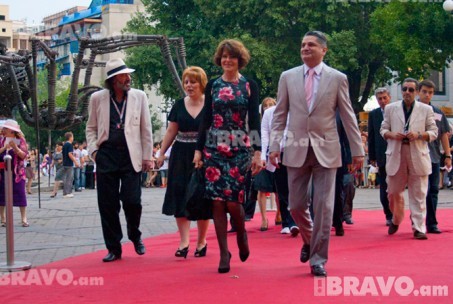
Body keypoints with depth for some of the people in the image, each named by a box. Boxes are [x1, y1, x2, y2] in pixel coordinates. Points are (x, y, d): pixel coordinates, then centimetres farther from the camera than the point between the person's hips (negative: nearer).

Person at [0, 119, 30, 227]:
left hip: (17, 172, -2)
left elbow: (24, 155, -7)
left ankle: (24, 219, 1)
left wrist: (15, 147, -21)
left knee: (20, 195, -4)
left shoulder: (20, 140, 1)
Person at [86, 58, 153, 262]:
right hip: (106, 155, 1)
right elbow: (91, 128, 14)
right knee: (107, 204, 2)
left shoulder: (139, 96, 7)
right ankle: (113, 248, 13)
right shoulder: (97, 98, 7)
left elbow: (146, 129, 9)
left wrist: (147, 156, 5)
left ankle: (135, 237, 22)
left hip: (131, 156, -1)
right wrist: (93, 150, 0)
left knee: (132, 201, -7)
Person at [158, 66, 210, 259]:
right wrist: (162, 153, 7)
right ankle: (184, 242, -2)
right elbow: (171, 131, 11)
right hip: (181, 156, 3)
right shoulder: (179, 105, 8)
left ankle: (201, 241, 17)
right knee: (180, 197, -4)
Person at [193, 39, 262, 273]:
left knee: (233, 200, -9)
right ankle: (224, 252, 7)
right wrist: (198, 149, 3)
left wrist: (257, 152, -5)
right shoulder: (212, 85, 9)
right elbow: (205, 119, 8)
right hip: (214, 148, 2)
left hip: (240, 148, -2)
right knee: (217, 201, -1)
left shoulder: (249, 86, 4)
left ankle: (241, 234, 23)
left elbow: (254, 121, 1)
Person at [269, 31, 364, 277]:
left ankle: (318, 259, 7)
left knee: (324, 207, -2)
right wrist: (274, 146, 0)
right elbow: (279, 115, 8)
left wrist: (357, 150, 2)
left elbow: (348, 116, 3)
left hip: (326, 150, -2)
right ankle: (308, 240, 35)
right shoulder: (288, 77, 6)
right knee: (296, 205, 6)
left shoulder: (337, 78, 1)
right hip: (297, 150, 2)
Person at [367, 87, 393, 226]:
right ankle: (389, 215, 13)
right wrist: (372, 156, 1)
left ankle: (395, 214, 11)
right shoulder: (373, 114, 6)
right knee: (384, 188, 4)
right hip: (382, 156, 2)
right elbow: (371, 137, 6)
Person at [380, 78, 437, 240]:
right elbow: (383, 129, 12)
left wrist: (419, 135, -14)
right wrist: (391, 134, -10)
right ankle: (396, 220, 31)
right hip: (396, 155, 1)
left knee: (418, 194, -1)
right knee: (393, 192, 8)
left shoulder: (426, 109, 6)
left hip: (418, 156, -1)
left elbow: (433, 132, 5)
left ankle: (419, 228, 3)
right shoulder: (391, 108, 9)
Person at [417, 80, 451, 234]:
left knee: (433, 190, 7)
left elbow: (444, 135, 13)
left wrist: (448, 155, 10)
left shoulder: (438, 113, 10)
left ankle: (431, 223, 13)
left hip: (434, 157, 4)